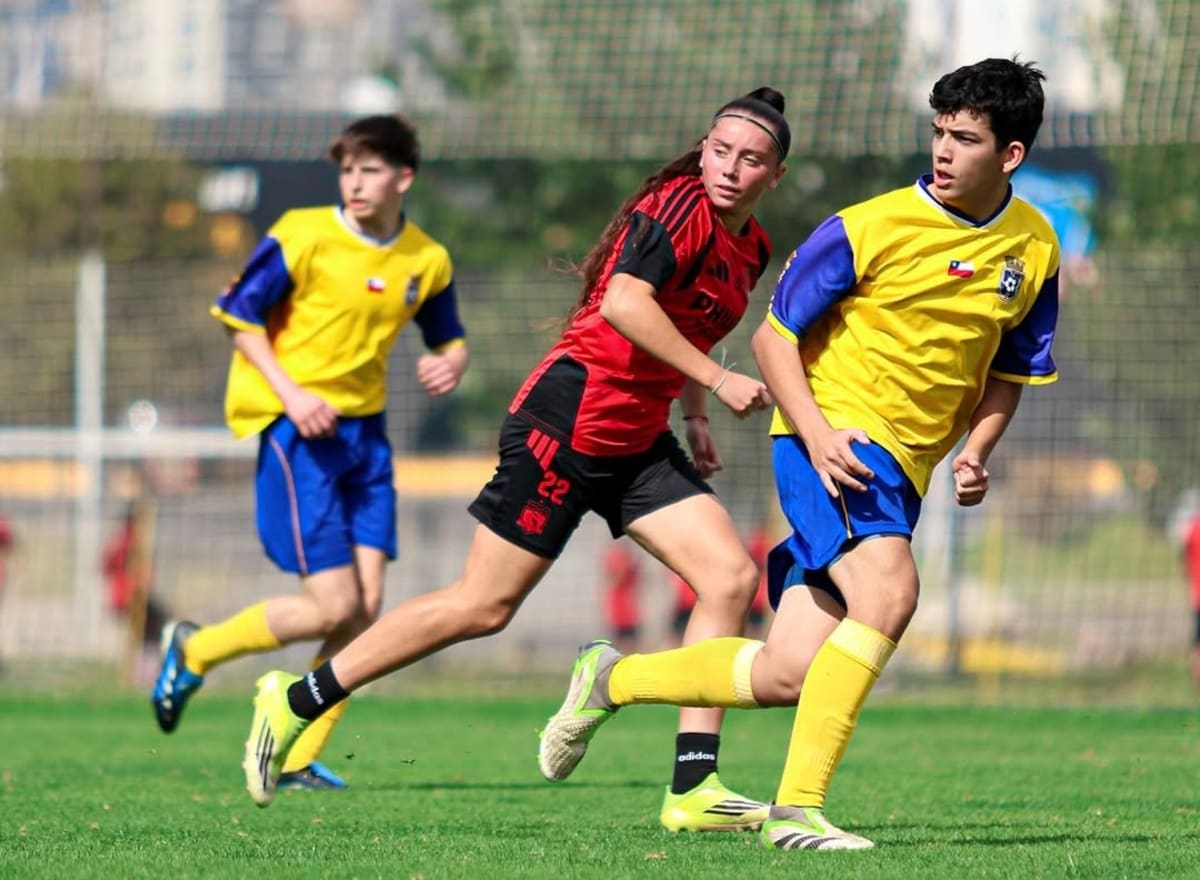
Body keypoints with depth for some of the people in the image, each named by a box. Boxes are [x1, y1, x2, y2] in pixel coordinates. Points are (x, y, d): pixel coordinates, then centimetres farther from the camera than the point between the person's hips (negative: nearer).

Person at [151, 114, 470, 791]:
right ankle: (194, 651, 11)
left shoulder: (427, 261, 4)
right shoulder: (304, 237, -10)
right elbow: (240, 318, -6)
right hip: (295, 427, -6)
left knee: (368, 606, -5)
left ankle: (301, 760, 5)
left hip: (365, 429, 6)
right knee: (334, 606, -12)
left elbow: (449, 338, 18)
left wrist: (452, 363, -7)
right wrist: (291, 394, -17)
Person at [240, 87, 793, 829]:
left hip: (636, 440, 9)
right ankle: (296, 701, 8)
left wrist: (695, 416, 18)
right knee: (483, 606, -5)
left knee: (731, 576, -5)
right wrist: (716, 380, -26)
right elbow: (623, 303, -28)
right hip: (568, 421, -9)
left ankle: (695, 790, -6)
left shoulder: (751, 248, 12)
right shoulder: (680, 205, -14)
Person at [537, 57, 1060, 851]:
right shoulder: (869, 228, -10)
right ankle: (797, 807, -28)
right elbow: (774, 336, -4)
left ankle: (612, 678, 25)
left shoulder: (1034, 248, 5)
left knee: (787, 676, 1)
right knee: (889, 592, -31)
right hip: (834, 436, -6)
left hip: (904, 471, 6)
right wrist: (817, 434, -18)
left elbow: (1008, 368, 19)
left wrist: (976, 451, 0)